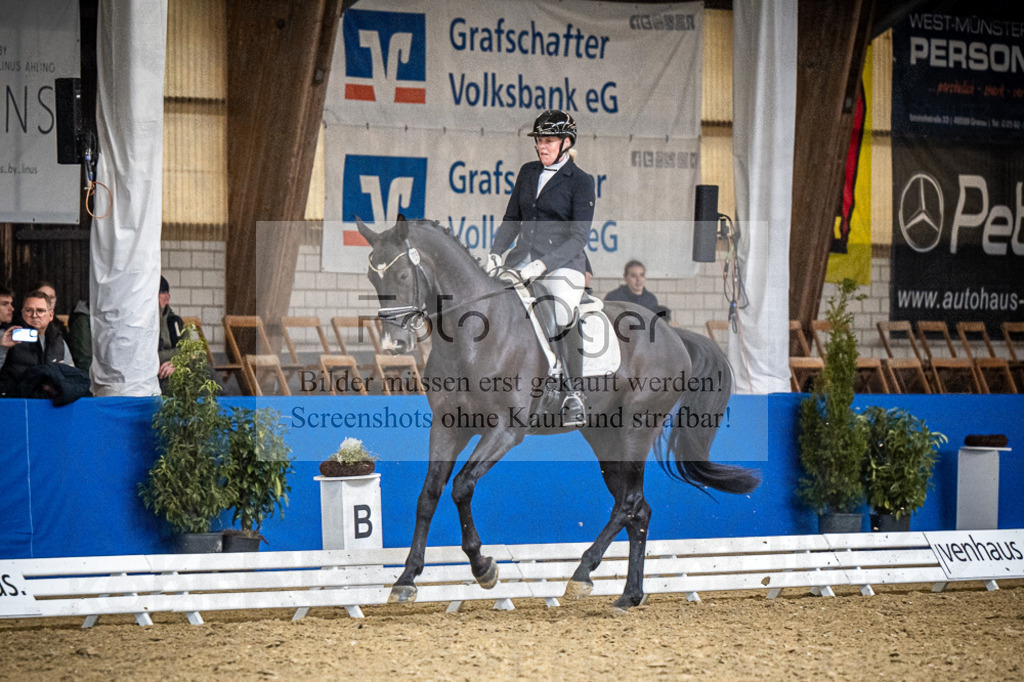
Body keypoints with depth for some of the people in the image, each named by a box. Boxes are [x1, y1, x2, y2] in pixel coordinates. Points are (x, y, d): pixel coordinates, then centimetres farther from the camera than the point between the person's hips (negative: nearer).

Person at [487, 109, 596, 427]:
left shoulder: (581, 181, -1)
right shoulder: (528, 172, 16)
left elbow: (579, 237, -8)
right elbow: (512, 219, 20)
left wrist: (543, 264, -20)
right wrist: (495, 252, 2)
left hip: (563, 263, -6)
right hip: (522, 259, 6)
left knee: (560, 320, -29)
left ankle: (574, 395, -14)